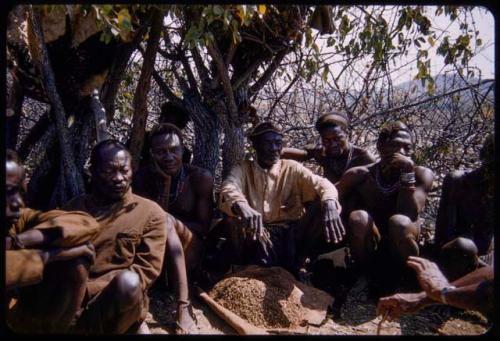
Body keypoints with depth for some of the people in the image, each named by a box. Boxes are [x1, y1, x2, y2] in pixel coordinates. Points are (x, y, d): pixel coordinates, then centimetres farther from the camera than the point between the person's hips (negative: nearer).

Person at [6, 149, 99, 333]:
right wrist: (48, 255, -25)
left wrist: (18, 241, -23)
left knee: (77, 255, -14)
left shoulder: (19, 218, -2)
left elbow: (86, 222, -15)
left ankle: (49, 327, -1)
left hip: (27, 319, 5)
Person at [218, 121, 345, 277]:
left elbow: (320, 183, -6)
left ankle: (292, 267, -13)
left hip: (290, 234, 2)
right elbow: (228, 189, -14)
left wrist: (329, 203, -30)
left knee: (320, 205, -17)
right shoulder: (243, 168, 7)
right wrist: (240, 206, -39)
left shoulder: (292, 168, 11)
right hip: (258, 236, -2)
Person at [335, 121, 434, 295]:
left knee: (399, 222, -33)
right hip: (368, 253, 1)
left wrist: (407, 172, -31)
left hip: (399, 248, 0)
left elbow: (410, 214, -25)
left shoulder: (421, 174, -13)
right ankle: (367, 275, -5)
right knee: (359, 218, -31)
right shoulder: (360, 175, -11)